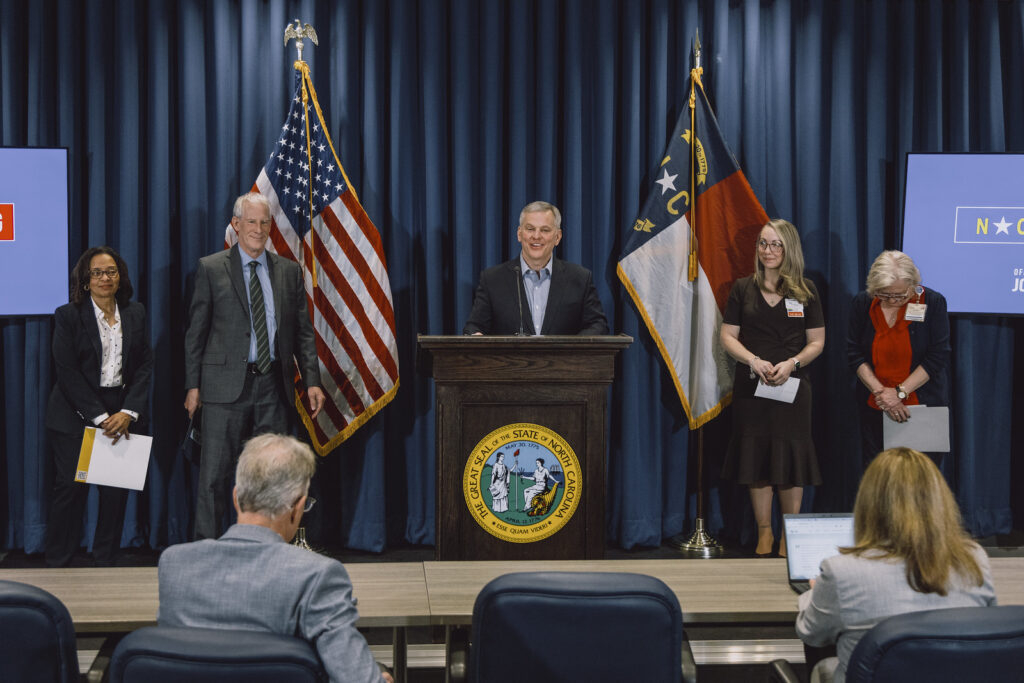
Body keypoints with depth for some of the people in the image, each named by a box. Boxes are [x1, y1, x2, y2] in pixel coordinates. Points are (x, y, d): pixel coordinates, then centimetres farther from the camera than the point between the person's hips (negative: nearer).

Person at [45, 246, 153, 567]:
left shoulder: (135, 313, 8)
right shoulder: (68, 316, -2)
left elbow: (145, 365, 4)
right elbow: (67, 373, -8)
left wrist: (128, 413, -8)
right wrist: (100, 417, -13)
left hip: (122, 414, 3)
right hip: (75, 414, -3)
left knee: (117, 488, 0)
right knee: (70, 487, -2)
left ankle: (105, 560, 13)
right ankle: (56, 564, 9)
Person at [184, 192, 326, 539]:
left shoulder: (289, 271, 11)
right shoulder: (211, 268, 3)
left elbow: (303, 332, 11)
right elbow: (196, 331, 3)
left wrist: (312, 381, 2)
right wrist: (193, 385, -3)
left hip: (273, 386, 3)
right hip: (226, 385, -3)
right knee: (215, 472, -2)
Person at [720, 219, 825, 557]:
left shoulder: (805, 290, 5)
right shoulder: (743, 288, 6)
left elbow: (817, 341, 5)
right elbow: (728, 336, 4)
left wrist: (791, 364, -13)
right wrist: (755, 361, -12)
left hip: (791, 386, -1)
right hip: (751, 386, 1)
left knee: (790, 459, 0)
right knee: (755, 458, 3)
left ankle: (790, 535, 13)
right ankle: (764, 532, 15)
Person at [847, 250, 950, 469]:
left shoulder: (933, 303, -8)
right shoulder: (863, 303, -2)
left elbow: (936, 358, -9)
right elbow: (855, 354, 0)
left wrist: (900, 392, -14)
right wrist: (880, 391, -11)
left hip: (924, 405, -2)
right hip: (875, 408, 2)